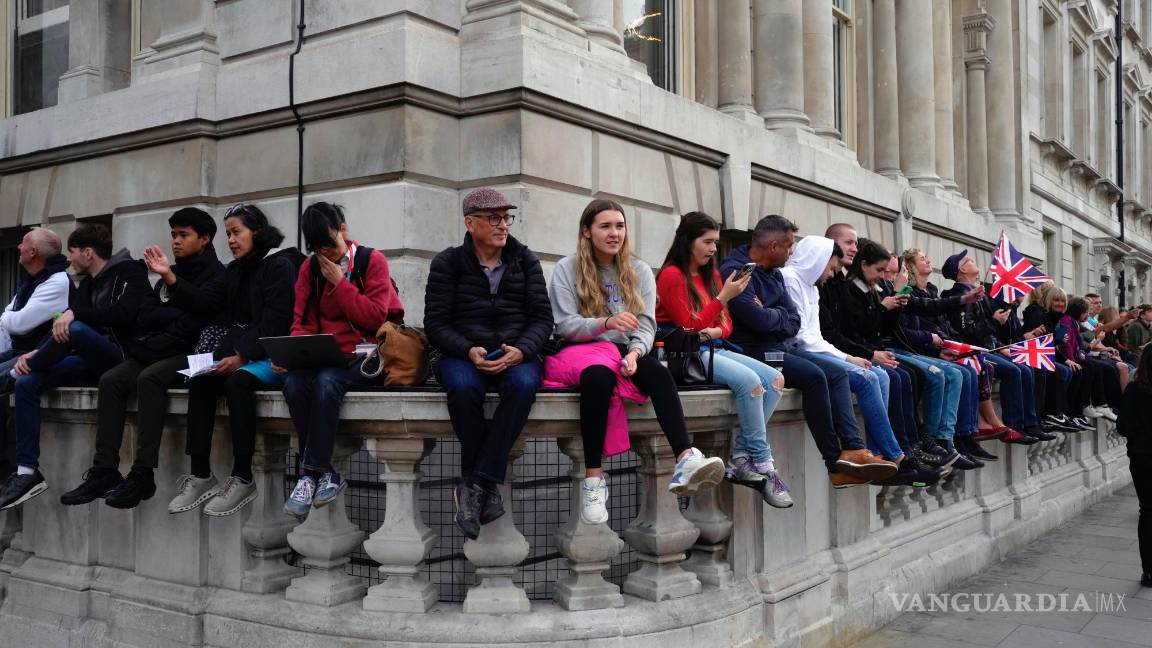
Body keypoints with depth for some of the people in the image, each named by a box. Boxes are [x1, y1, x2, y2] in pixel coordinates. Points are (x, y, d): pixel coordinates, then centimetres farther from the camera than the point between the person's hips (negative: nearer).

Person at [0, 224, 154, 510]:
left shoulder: (129, 272, -4)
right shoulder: (86, 286, 19)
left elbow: (125, 313, -21)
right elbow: (59, 327, 13)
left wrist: (75, 313, -25)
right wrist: (35, 353, -4)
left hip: (123, 355, -8)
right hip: (92, 360, 8)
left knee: (76, 329, -34)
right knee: (27, 384, -10)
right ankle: (27, 473, -10)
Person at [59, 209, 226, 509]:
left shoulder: (216, 273, -1)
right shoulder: (170, 272, 21)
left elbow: (204, 308, -24)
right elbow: (145, 316, 12)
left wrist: (171, 279, -33)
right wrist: (177, 314, -4)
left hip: (191, 354, -7)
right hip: (160, 350, 7)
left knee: (149, 378, -32)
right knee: (110, 380, -15)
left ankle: (142, 475, -32)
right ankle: (104, 471, -19)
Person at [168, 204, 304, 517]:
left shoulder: (280, 265, -6)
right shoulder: (235, 271, 18)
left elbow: (274, 323, -16)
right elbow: (225, 320, 13)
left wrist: (242, 357, -20)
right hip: (242, 354, 8)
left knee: (237, 381, -32)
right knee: (199, 381, -15)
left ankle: (242, 479, -26)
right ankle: (200, 475, -15)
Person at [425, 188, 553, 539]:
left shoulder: (525, 260, 11)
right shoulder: (448, 263, 6)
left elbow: (543, 318, 5)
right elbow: (436, 324, 0)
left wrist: (520, 351, -16)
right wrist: (469, 351, -19)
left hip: (516, 354, 1)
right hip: (464, 354, -1)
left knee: (523, 384, -35)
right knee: (463, 387, -36)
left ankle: (474, 485, -30)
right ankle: (487, 488, -22)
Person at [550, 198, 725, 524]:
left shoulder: (639, 271, 11)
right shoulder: (566, 269, 2)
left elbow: (646, 325, 1)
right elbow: (564, 325, -9)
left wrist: (635, 351, -22)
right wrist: (605, 323, -27)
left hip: (626, 352, 3)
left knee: (658, 372, -30)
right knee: (599, 376, -38)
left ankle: (686, 461, -49)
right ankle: (593, 479, -33)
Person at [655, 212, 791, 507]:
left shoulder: (711, 275, 18)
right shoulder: (671, 276, -5)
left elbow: (726, 324, 17)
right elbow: (689, 327, -9)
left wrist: (715, 331, -7)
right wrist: (724, 297, -16)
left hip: (713, 348, 8)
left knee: (775, 380, -13)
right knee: (750, 381, -29)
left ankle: (741, 458, -16)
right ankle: (763, 466, -20)